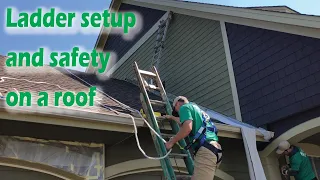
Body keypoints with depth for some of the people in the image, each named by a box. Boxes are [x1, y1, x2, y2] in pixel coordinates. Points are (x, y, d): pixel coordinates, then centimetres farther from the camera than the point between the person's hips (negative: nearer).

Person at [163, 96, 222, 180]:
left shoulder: (184, 107, 4)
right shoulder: (195, 108, 32)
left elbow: (187, 128, -14)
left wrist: (171, 141, -2)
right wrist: (172, 117, 68)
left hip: (205, 150, -10)